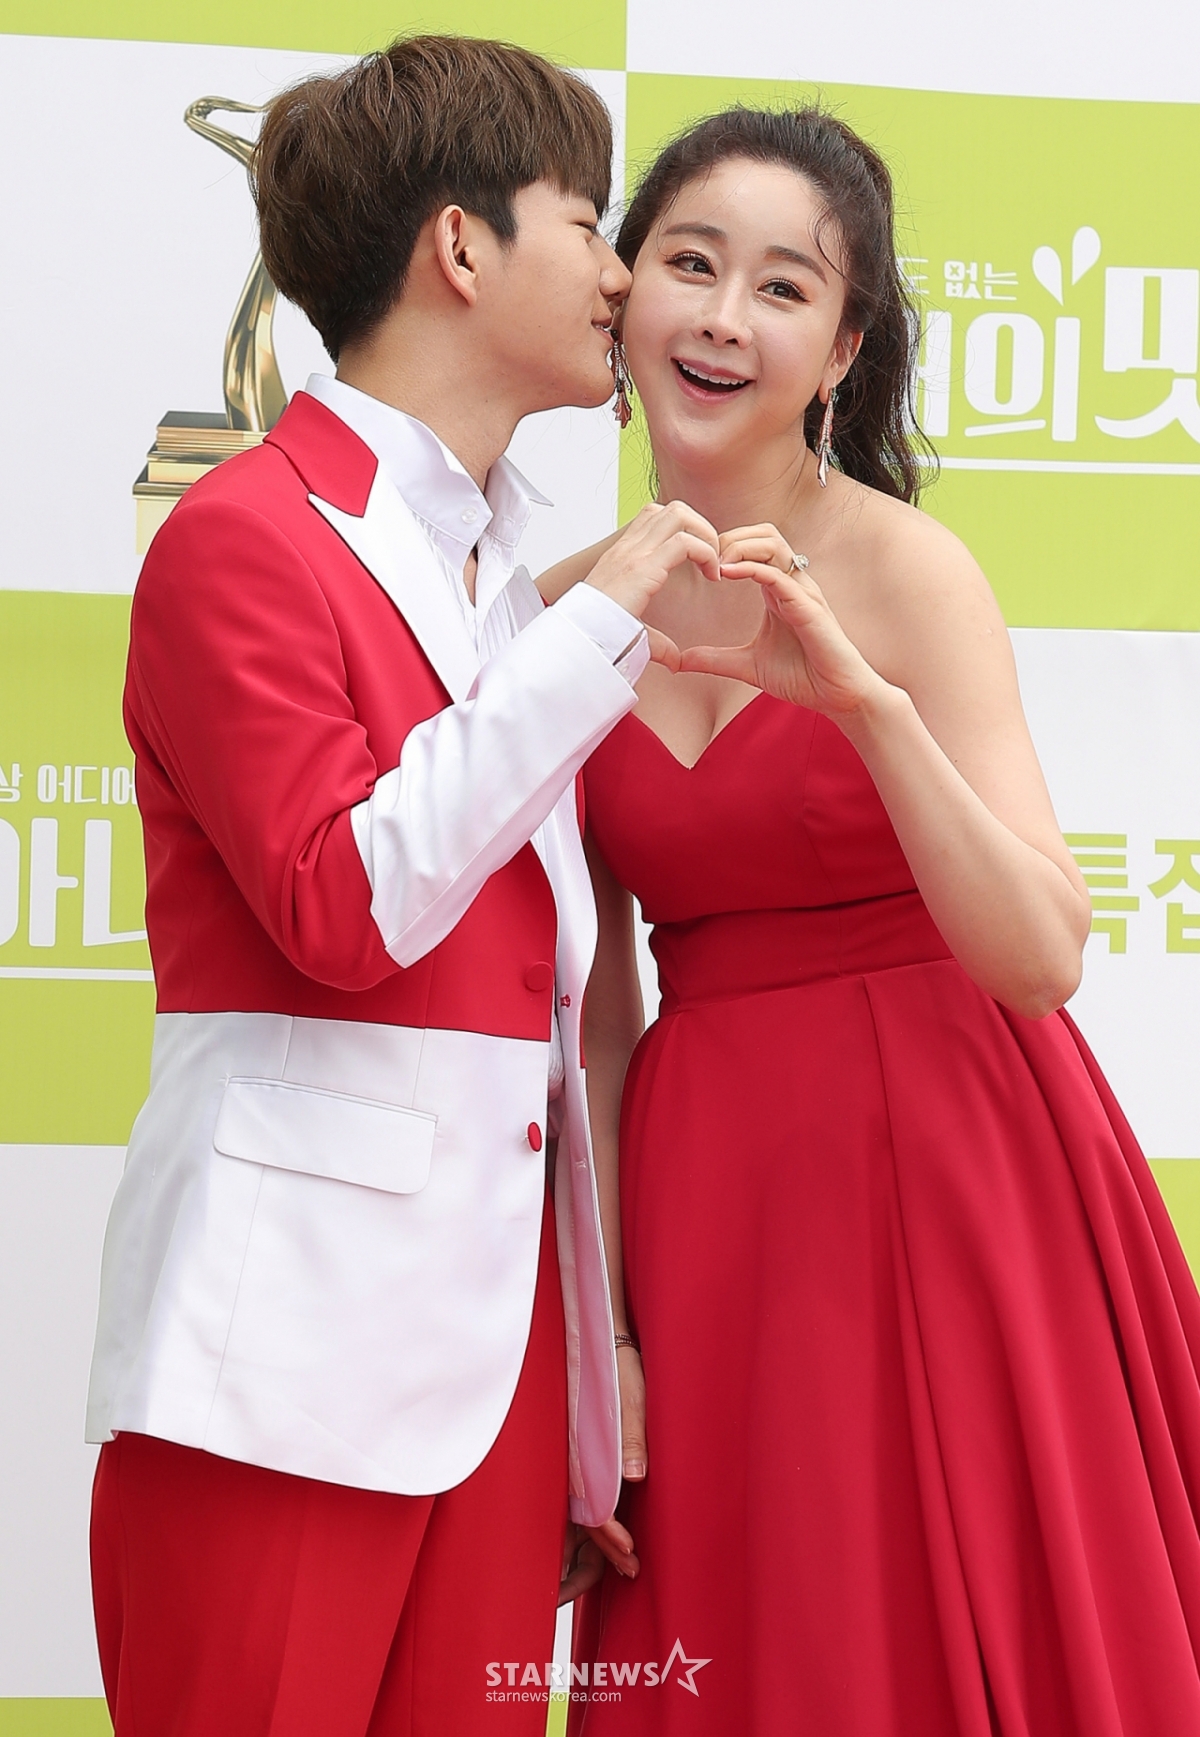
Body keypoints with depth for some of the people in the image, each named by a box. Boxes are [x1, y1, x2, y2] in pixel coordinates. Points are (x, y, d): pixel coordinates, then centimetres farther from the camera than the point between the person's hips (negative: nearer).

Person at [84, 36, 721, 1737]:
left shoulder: (518, 575, 19)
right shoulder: (248, 533, -5)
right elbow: (345, 905, -18)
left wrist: (596, 1402, 18)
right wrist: (595, 633, -12)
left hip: (497, 1323, 7)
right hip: (292, 1329, -7)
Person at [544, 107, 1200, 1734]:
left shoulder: (905, 571, -8)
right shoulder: (574, 607, 5)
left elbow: (1043, 959, -16)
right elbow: (599, 1007, 7)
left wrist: (865, 701, -28)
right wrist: (596, 1311, 1)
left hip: (937, 1172, -4)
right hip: (703, 1191, 4)